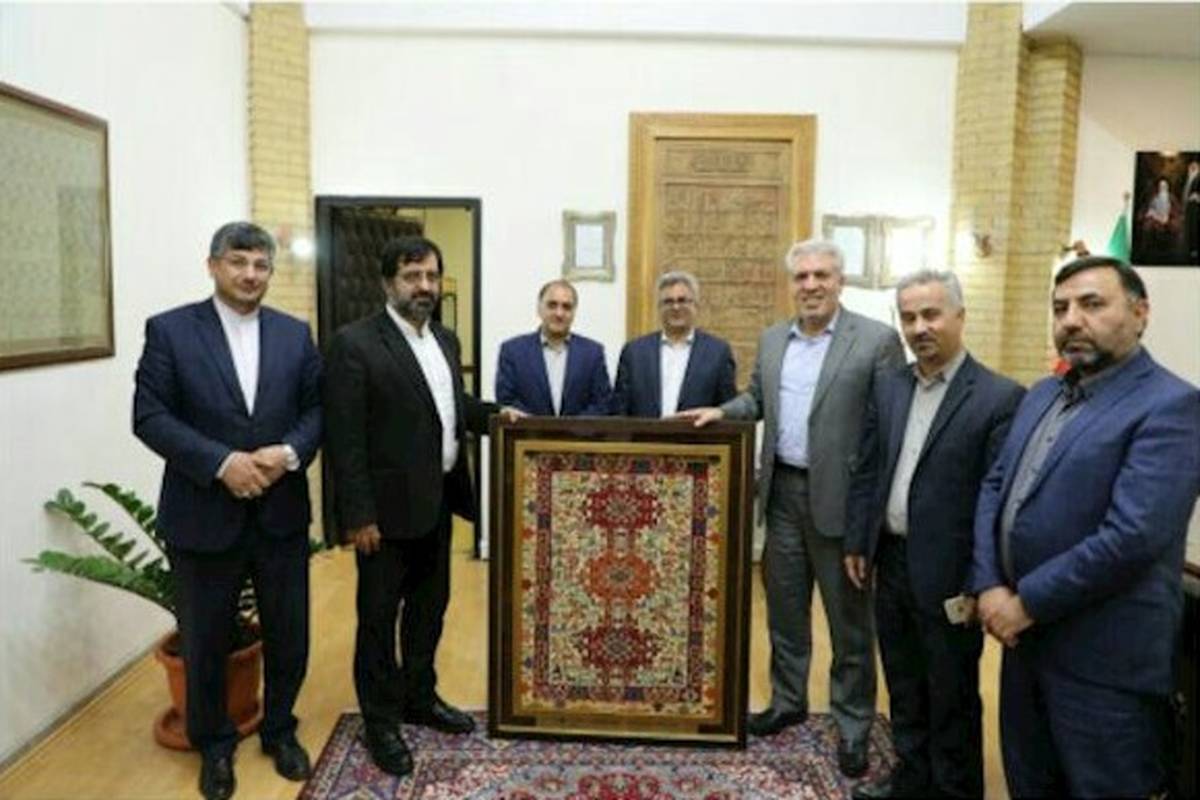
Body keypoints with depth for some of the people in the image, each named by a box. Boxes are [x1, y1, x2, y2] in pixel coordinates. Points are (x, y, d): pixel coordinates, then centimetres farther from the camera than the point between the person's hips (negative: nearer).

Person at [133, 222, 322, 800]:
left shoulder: (295, 334, 5)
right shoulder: (169, 329, -4)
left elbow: (316, 407, 3)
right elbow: (149, 416, -9)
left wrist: (289, 453, -16)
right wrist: (222, 462, -20)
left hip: (281, 513, 2)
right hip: (203, 515, -2)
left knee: (289, 636, 13)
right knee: (205, 642, 14)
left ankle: (279, 730, 37)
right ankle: (214, 744, 36)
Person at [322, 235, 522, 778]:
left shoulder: (445, 340, 10)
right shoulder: (355, 343, -14)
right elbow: (345, 438, -17)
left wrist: (495, 413, 3)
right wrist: (358, 515, -19)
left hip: (437, 500, 8)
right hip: (388, 506, -7)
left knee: (429, 606, 19)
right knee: (379, 615, 8)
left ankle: (419, 697, 37)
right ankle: (381, 721, 24)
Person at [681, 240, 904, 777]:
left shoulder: (877, 340, -10)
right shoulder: (772, 340, 8)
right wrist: (721, 412, -1)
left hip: (840, 497, -5)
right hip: (783, 490, 5)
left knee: (849, 619, 9)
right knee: (784, 608, 18)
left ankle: (853, 725, 25)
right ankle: (788, 701, 37)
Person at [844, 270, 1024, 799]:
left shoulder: (1000, 398, -14)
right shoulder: (888, 387, 4)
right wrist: (857, 543, 9)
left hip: (948, 573, -6)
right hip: (891, 561, 6)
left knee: (952, 697, 12)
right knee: (903, 687, 21)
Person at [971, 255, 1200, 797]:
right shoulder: (1041, 396, 10)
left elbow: (1132, 536, -25)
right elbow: (995, 488, 7)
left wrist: (1028, 601, -17)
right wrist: (989, 585, -7)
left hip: (1103, 654, -7)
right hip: (1025, 630, 7)